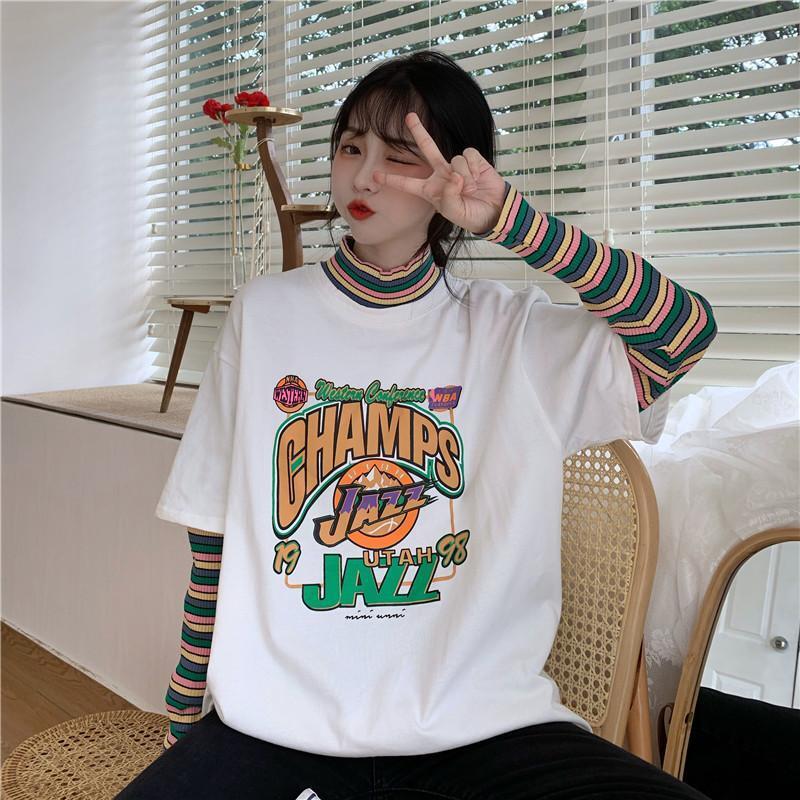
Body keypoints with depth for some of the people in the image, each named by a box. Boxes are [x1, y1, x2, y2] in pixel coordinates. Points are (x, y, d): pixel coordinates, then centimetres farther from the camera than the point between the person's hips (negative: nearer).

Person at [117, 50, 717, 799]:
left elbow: (686, 330, -14)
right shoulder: (265, 312, 1)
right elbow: (215, 538, 5)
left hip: (479, 722, 1)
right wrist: (183, 720, 9)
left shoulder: (516, 332, 0)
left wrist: (511, 220, -21)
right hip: (280, 721, 0)